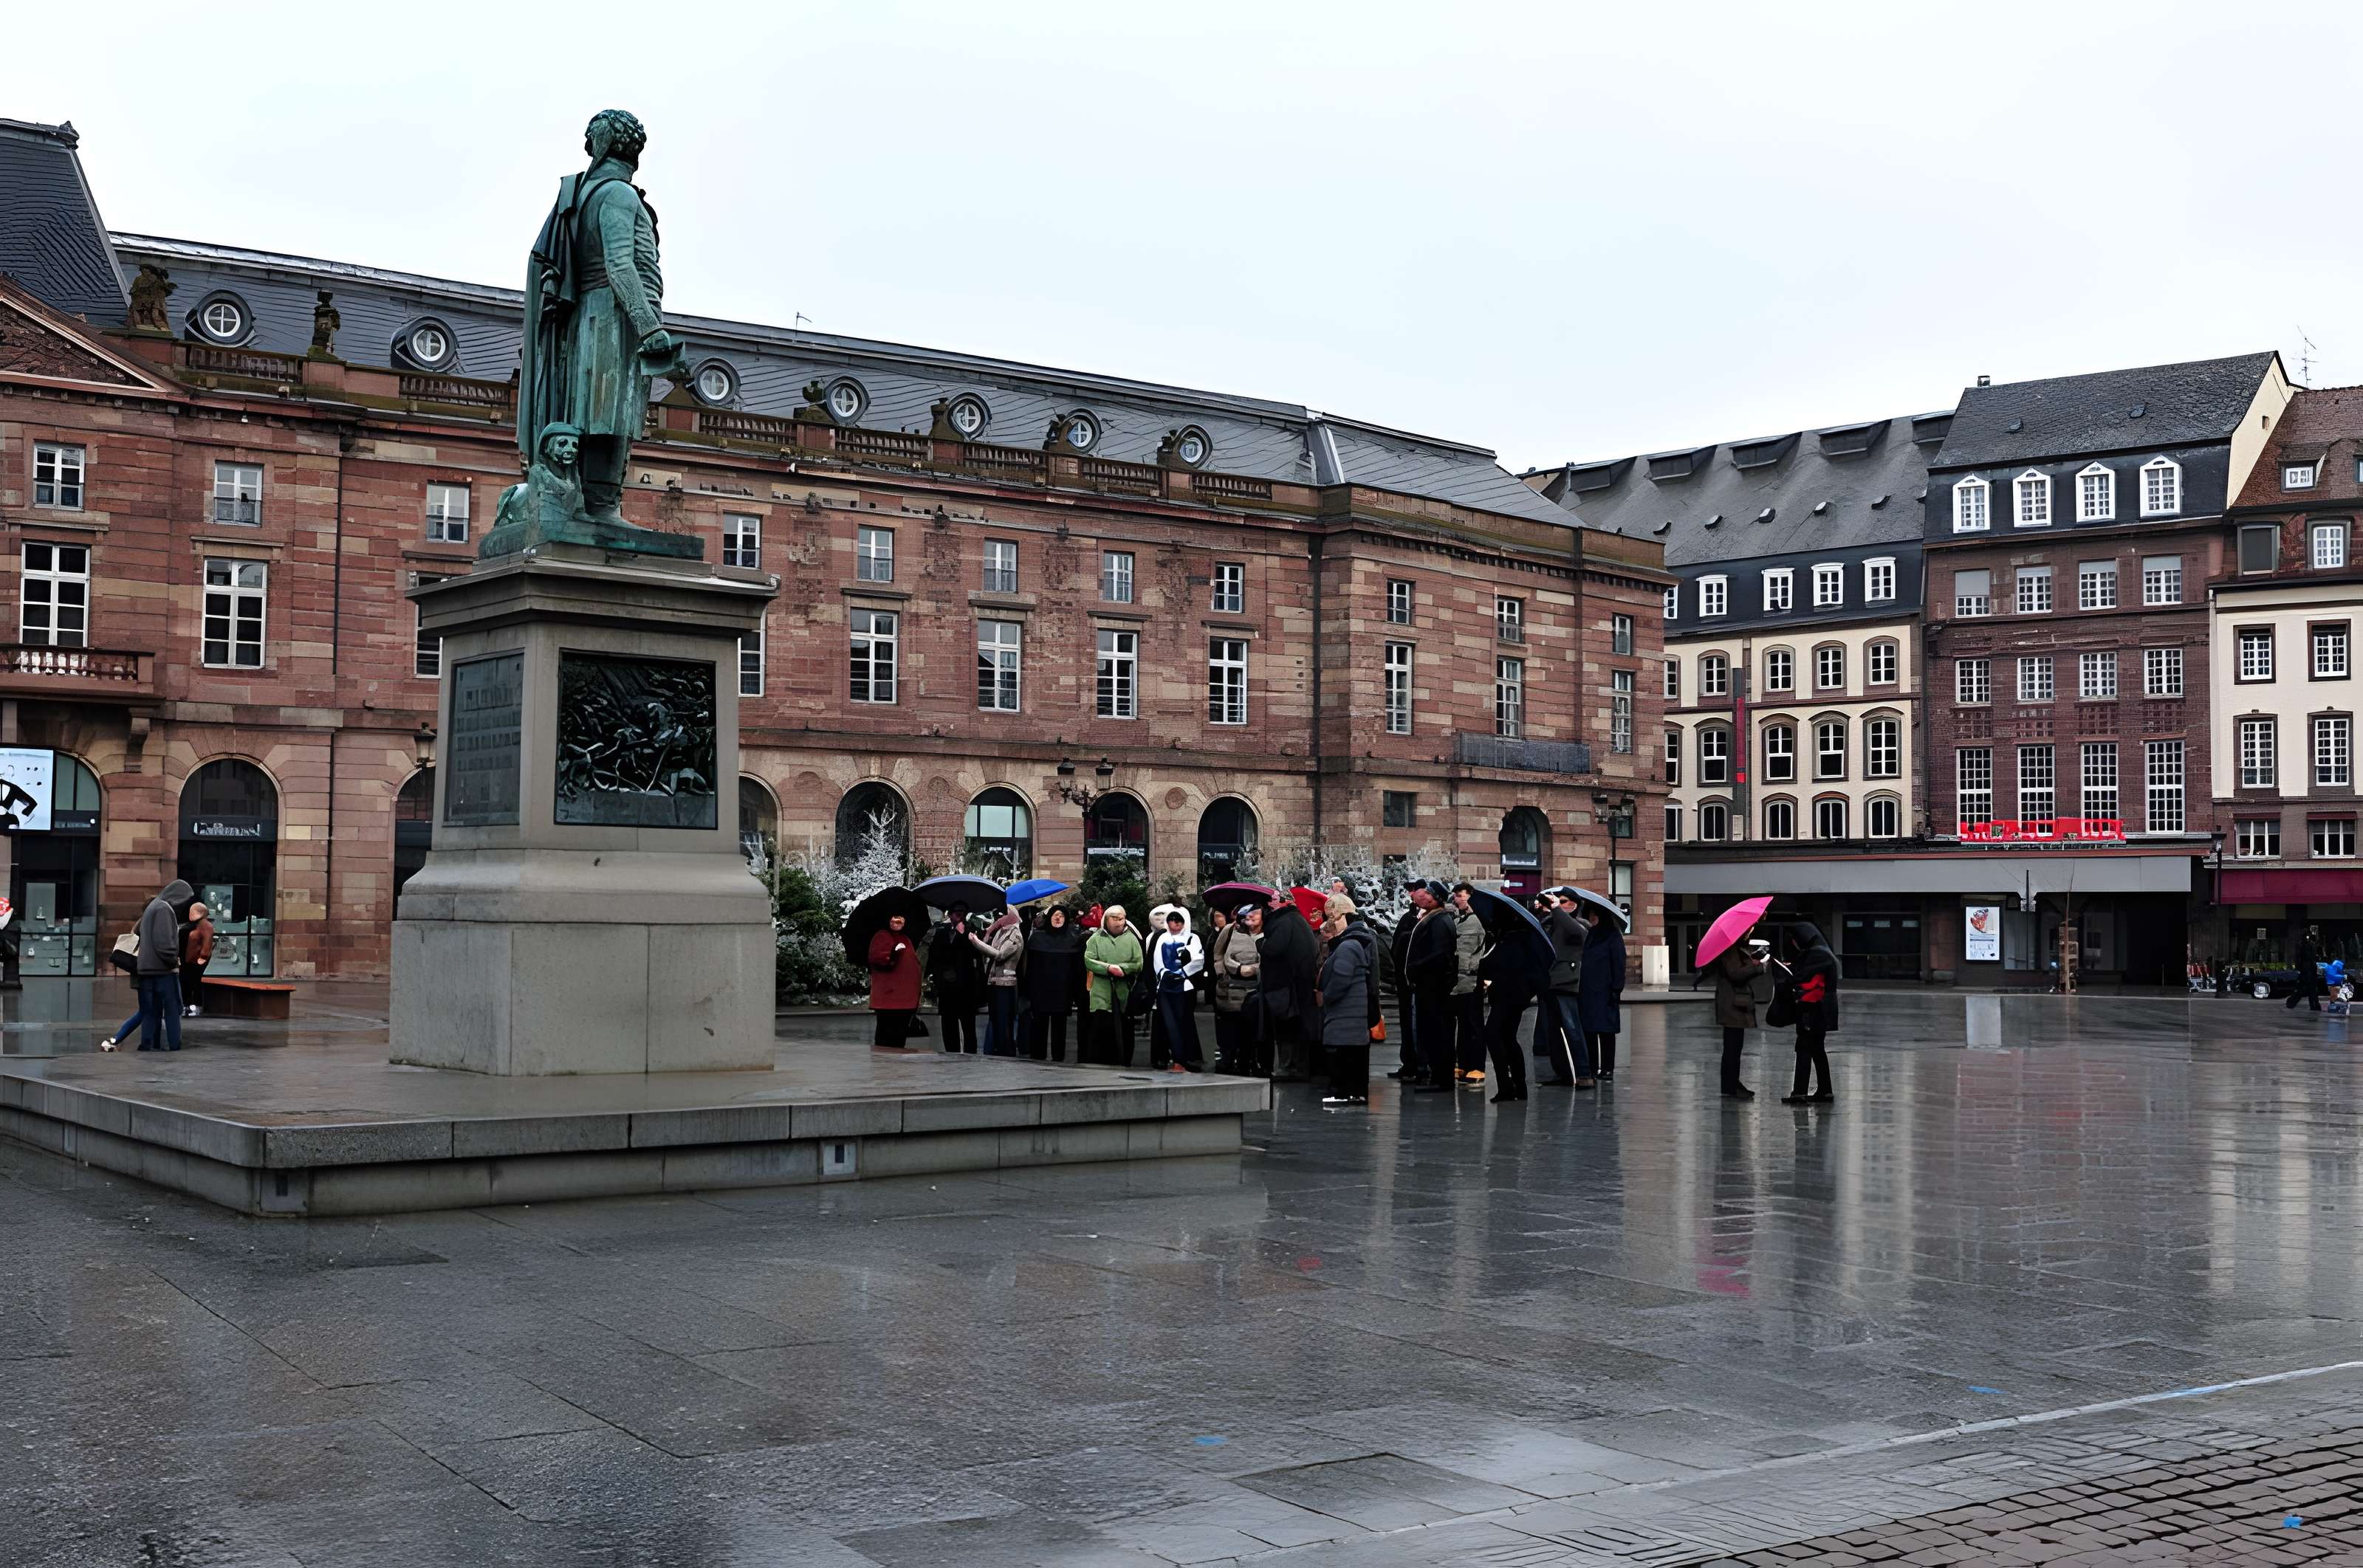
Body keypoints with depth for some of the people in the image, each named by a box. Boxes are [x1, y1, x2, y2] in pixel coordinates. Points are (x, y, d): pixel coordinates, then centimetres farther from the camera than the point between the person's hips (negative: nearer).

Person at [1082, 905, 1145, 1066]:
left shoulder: (1131, 939, 8)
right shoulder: (1096, 938, 6)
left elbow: (1138, 964, 1)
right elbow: (1089, 961, -4)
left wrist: (1121, 968, -14)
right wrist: (1109, 968, -16)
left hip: (1124, 994, 2)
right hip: (1101, 994, -1)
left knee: (1124, 1032, 4)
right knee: (1099, 1029, -7)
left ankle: (1123, 1064, 12)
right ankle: (1096, 1063, -2)